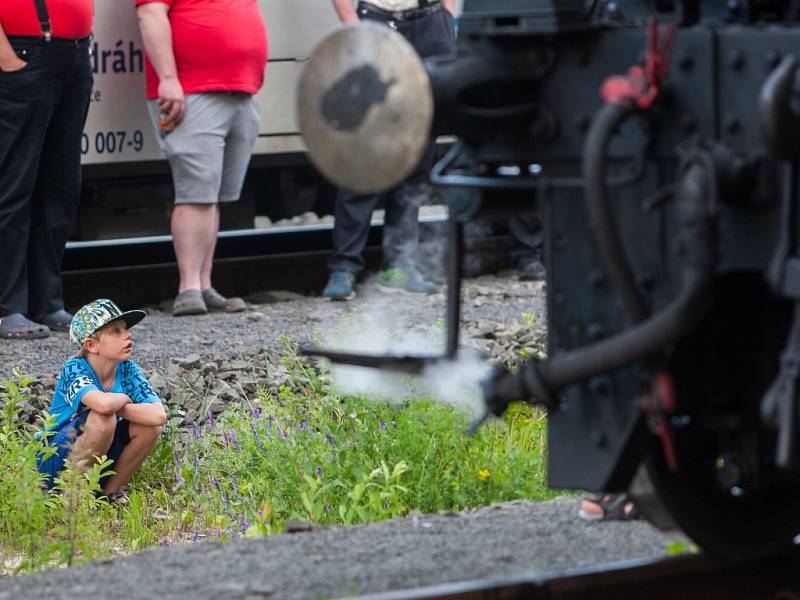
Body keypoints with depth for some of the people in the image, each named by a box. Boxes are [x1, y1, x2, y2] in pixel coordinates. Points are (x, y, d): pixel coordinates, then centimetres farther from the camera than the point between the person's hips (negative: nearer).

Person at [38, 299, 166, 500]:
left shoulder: (127, 370, -6)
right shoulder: (74, 369, -21)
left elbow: (159, 415, -20)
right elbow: (103, 404, -44)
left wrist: (115, 407, -25)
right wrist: (123, 399, -21)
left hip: (96, 464, 6)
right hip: (56, 460, -6)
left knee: (149, 425, -16)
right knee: (103, 419, -32)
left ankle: (110, 492, 0)